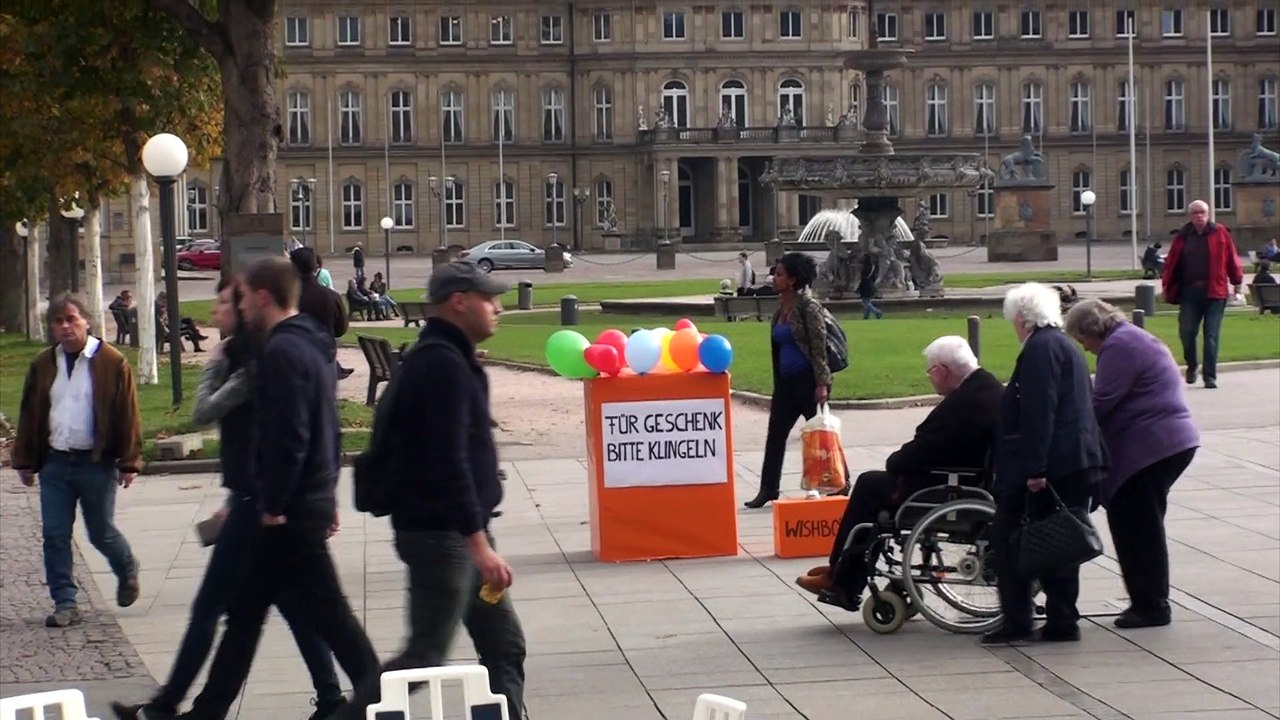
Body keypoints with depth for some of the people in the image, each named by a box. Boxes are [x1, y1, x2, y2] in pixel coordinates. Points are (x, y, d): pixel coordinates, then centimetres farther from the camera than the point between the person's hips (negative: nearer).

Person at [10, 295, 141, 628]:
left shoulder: (112, 363, -6)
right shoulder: (43, 365, 7)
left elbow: (128, 415, -6)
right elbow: (29, 415, 12)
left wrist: (129, 462, -10)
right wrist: (25, 460, 8)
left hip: (96, 463, -4)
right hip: (54, 463, 4)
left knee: (101, 533, 5)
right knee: (55, 536, 1)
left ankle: (127, 571, 35)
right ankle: (65, 604, 8)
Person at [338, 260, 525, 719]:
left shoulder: (449, 359, 15)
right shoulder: (443, 364, -17)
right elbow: (449, 463, -24)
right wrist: (479, 543, -26)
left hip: (457, 532, 10)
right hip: (441, 534, -10)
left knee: (505, 647, 10)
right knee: (426, 656, -7)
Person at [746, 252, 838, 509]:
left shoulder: (808, 306, -12)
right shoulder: (782, 306, 11)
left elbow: (819, 346, -15)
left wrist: (822, 383, -21)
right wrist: (777, 385, 19)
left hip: (808, 379, -8)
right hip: (786, 381, 8)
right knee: (775, 434, 6)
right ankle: (768, 490, 10)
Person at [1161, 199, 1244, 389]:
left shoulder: (1219, 233, 2)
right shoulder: (1183, 237, 7)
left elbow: (1232, 258, 4)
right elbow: (1171, 263, 7)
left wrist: (1237, 282, 4)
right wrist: (1167, 286, 4)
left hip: (1214, 291, -2)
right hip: (1189, 291, 2)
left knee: (1211, 336, -2)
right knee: (1186, 331, -1)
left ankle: (1210, 376, 2)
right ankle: (1191, 366, 24)